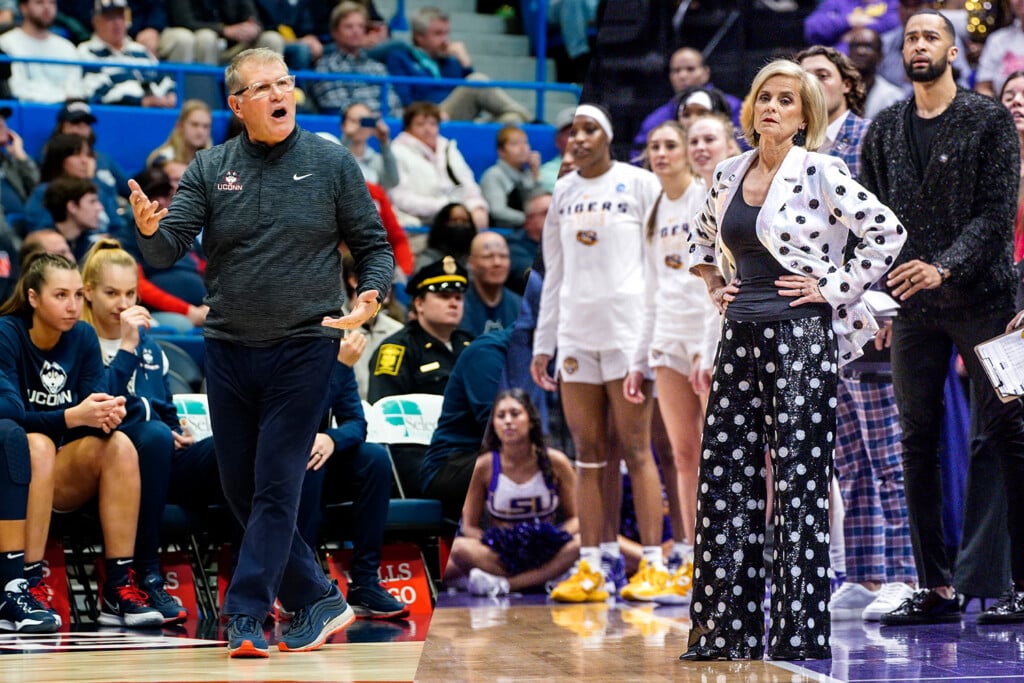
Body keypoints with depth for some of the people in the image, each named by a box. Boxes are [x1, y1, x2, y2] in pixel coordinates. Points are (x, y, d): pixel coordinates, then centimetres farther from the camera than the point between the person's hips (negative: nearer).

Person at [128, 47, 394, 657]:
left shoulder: (332, 163, -1)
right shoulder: (210, 168, 3)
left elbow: (374, 244, 4)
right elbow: (168, 250, -3)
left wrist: (373, 294, -15)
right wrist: (150, 230, -26)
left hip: (304, 349, -3)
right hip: (228, 350, 3)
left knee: (276, 489, -9)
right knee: (241, 491, 8)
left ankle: (246, 617, -6)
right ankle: (321, 601, 21)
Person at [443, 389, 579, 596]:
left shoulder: (555, 462, -2)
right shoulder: (484, 466, -3)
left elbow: (575, 517, 3)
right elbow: (469, 526, 1)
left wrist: (556, 538, -19)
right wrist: (492, 543, -20)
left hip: (545, 552, 1)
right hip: (499, 554, -1)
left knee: (579, 544, -33)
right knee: (459, 549, -32)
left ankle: (502, 583, -33)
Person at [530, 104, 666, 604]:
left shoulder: (639, 184, 0)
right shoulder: (564, 191, 15)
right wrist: (543, 343, 17)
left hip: (628, 328, -5)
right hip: (576, 332, 5)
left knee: (635, 450, -6)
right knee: (587, 454, 4)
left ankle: (653, 564, -4)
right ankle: (591, 568, 4)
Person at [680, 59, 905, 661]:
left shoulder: (820, 173, -7)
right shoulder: (729, 174, 11)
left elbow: (887, 231, -11)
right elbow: (702, 240, 29)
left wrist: (835, 288, -10)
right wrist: (716, 288, 14)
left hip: (801, 337, -6)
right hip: (741, 338, 6)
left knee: (800, 484, -4)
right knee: (726, 477, 5)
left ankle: (800, 633, 0)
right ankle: (727, 629, 12)